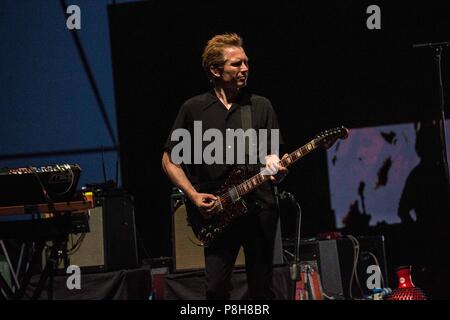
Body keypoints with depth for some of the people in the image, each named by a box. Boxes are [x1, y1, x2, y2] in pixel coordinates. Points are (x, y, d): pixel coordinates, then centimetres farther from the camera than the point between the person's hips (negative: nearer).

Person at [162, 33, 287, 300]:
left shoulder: (261, 106, 11)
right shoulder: (194, 109, 6)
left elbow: (272, 155, 11)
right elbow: (169, 160, 10)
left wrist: (275, 169, -14)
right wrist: (194, 196, -3)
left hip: (260, 208, 1)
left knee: (262, 288, 2)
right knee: (216, 287, -9)